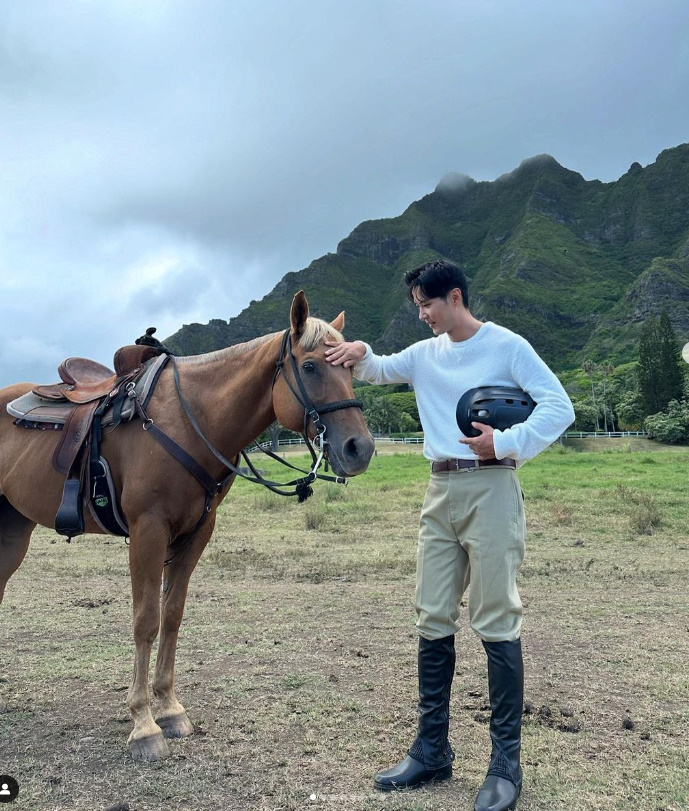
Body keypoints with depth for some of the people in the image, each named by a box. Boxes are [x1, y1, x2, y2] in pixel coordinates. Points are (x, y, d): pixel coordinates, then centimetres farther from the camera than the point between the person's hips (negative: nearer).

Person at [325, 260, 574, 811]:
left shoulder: (508, 346, -4)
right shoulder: (424, 355, 13)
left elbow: (560, 408, -7)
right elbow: (379, 371, 13)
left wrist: (505, 443, -16)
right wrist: (359, 353, -9)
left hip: (490, 490, -6)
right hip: (441, 492, 6)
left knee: (496, 623, -3)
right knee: (433, 621, 8)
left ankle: (507, 762, 9)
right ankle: (432, 749, 20)